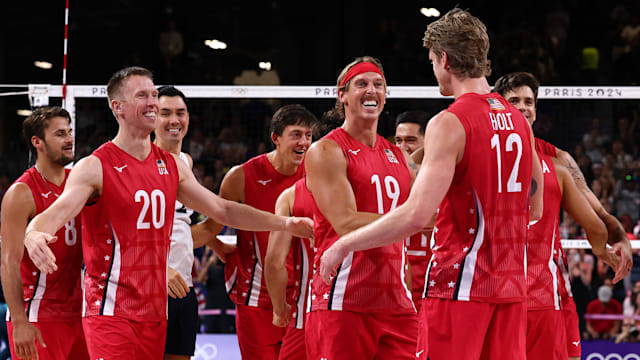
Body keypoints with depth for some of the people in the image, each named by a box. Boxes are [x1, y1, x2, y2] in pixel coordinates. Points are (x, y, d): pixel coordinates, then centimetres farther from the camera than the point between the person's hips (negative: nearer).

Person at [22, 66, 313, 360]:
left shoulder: (172, 166, 13)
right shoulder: (95, 168, -8)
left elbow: (223, 210, 22)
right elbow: (56, 213, -22)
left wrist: (284, 223, 18)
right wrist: (33, 234, -45)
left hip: (155, 311, 7)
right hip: (111, 311, -6)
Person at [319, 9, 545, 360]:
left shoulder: (449, 124, -13)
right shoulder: (517, 120, 10)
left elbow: (416, 215, -22)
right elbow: (534, 209, 21)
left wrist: (344, 244, -13)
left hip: (459, 284, -7)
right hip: (510, 285, 7)